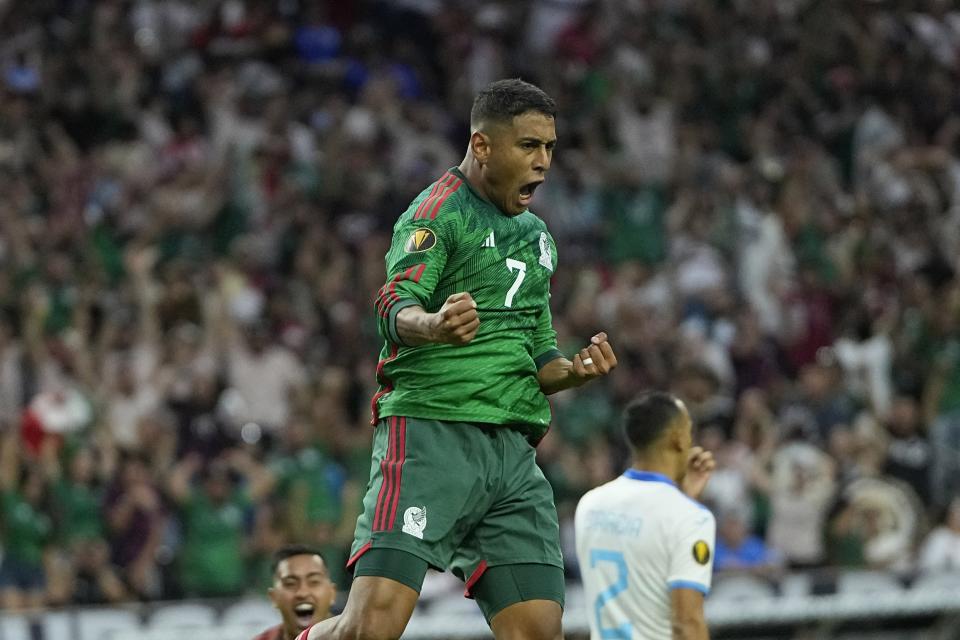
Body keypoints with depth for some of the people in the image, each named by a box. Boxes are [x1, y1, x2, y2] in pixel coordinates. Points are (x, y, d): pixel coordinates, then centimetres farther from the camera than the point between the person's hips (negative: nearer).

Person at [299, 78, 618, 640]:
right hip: (429, 430, -7)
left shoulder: (536, 235, 23)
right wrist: (431, 325, -41)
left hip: (514, 450, 7)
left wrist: (573, 371, 6)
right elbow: (393, 307, -18)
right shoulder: (438, 210, -2)